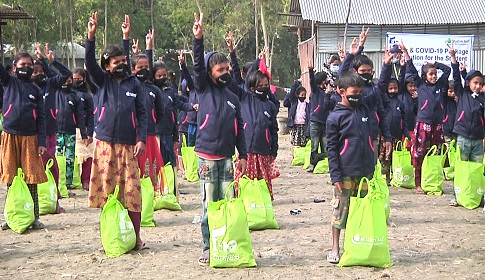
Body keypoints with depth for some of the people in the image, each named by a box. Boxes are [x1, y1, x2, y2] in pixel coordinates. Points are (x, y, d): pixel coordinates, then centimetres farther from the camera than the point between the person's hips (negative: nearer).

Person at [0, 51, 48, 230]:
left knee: (32, 179, 0)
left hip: (30, 138, 0)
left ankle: (33, 217, 6)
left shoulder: (36, 90, 10)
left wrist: (42, 142, -2)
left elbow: (41, 118, 6)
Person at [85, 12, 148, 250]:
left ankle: (136, 237, 7)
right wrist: (91, 36, -20)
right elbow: (89, 63, -8)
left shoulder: (134, 84, 8)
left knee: (132, 191, -2)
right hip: (105, 143, 1)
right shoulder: (103, 81, 8)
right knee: (105, 190, 3)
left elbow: (142, 114, 6)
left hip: (128, 145, -1)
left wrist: (141, 139, -5)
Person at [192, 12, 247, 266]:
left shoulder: (233, 98, 12)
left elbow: (239, 129, 14)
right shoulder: (203, 90, 3)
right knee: (209, 204, 0)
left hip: (226, 158, 3)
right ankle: (208, 248, 8)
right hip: (206, 156, -3)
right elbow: (198, 66, -12)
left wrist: (243, 155, 8)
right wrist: (198, 38, -24)